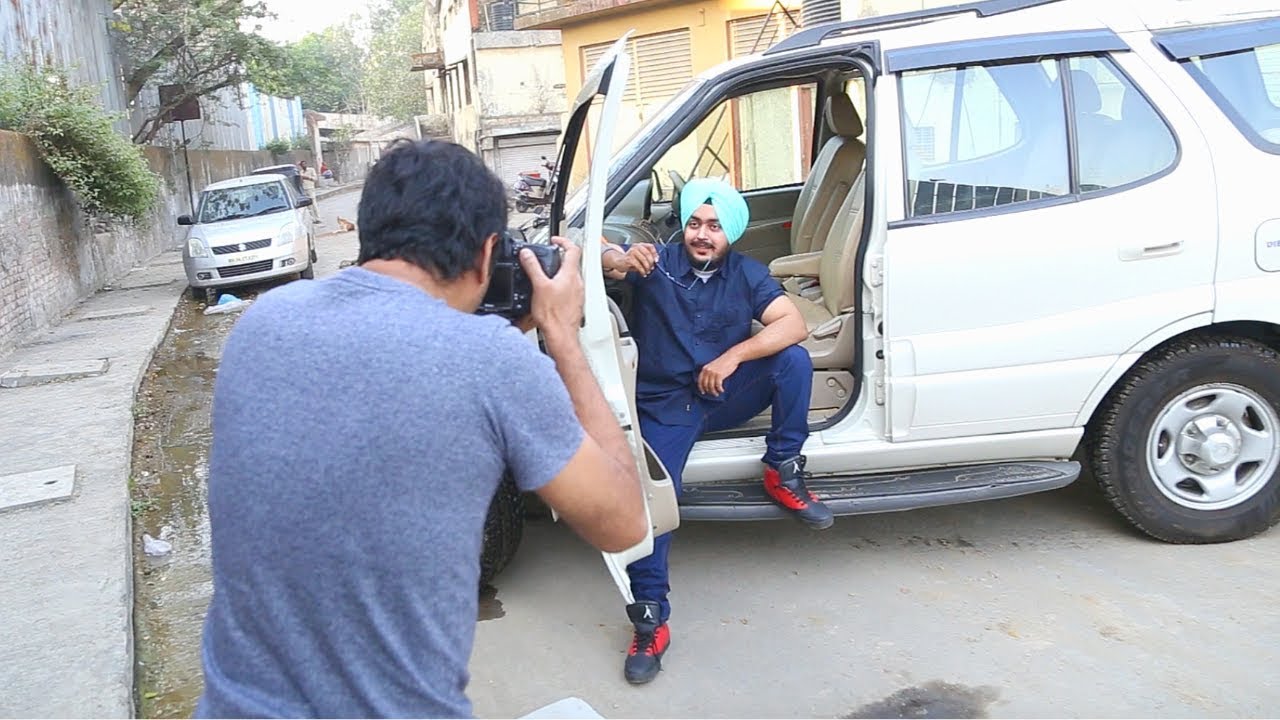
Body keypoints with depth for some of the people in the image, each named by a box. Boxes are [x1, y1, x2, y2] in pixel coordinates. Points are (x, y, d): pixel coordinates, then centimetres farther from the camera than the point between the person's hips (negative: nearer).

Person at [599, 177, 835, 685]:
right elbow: (599, 253, -18)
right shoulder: (657, 263, -4)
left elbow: (794, 324, -10)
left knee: (793, 359, -20)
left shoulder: (746, 274, 2)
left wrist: (733, 356, -22)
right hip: (665, 407, -2)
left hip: (726, 396, 3)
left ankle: (783, 474, -6)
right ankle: (650, 622, -15)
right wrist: (620, 259, -43)